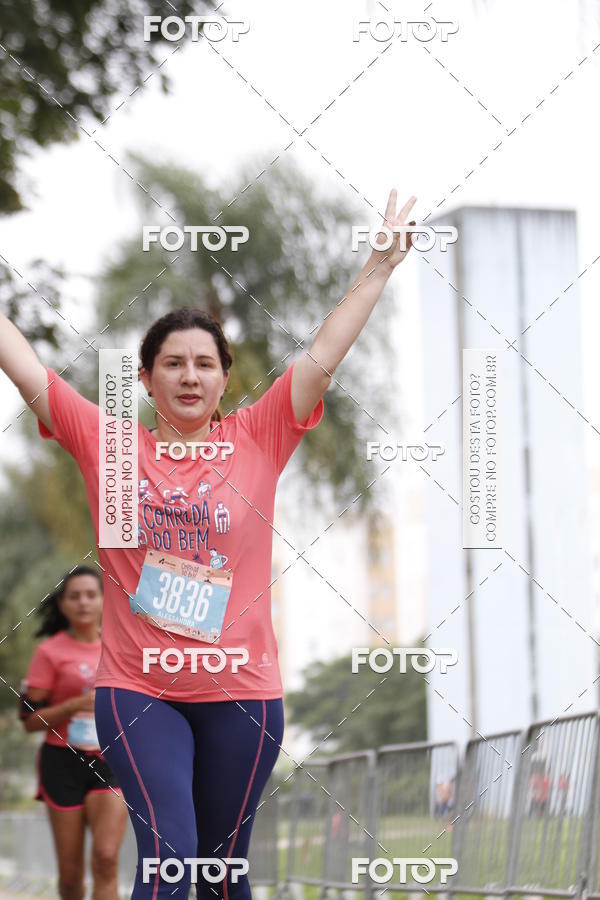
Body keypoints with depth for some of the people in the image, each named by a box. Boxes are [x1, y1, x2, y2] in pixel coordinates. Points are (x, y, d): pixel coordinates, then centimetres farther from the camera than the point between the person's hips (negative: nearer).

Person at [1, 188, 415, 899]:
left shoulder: (256, 440, 2)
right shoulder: (108, 445, 1)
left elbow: (322, 358, 0)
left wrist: (380, 267, -3)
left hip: (241, 690, 1)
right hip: (136, 688, -1)